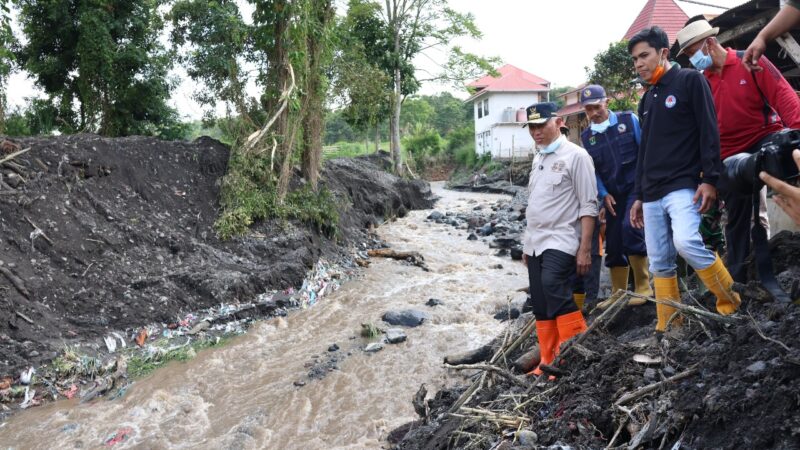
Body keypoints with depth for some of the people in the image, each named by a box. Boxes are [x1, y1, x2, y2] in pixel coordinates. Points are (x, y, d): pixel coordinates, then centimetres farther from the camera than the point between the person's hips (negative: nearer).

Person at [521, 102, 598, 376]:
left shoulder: (575, 156, -7)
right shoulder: (537, 160, 16)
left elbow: (588, 206, -11)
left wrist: (585, 249, -16)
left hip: (561, 242, -7)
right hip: (536, 244, 8)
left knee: (554, 288, -26)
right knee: (541, 308, 7)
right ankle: (549, 363, 16)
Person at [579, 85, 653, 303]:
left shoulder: (629, 120, -2)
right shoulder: (586, 137, 8)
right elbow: (592, 170, 11)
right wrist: (604, 194, 0)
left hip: (636, 187, -4)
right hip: (613, 194, 5)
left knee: (630, 227, -24)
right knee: (613, 243, 6)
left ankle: (643, 287, -12)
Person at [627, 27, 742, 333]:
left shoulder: (690, 80, 1)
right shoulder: (647, 99, 21)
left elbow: (709, 131, -7)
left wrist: (709, 179, -16)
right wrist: (638, 196, 20)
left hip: (683, 186, -7)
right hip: (652, 194, 7)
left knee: (686, 242, -27)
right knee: (660, 264, 4)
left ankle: (732, 305, -5)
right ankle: (666, 328, 10)